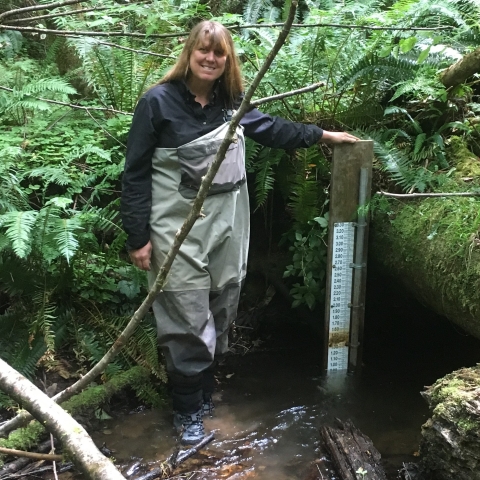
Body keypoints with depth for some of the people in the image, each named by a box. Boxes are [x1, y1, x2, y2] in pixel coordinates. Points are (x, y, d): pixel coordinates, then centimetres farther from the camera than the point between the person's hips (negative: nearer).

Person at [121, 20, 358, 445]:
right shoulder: (158, 102, -9)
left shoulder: (232, 103, 7)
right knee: (189, 321, -2)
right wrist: (138, 236, -11)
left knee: (220, 314, 13)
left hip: (227, 226, 6)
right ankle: (188, 411, 18)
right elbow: (135, 172, -8)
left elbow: (273, 128, 24)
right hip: (177, 229, -5)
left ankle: (205, 395, 32)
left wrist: (324, 135, 26)